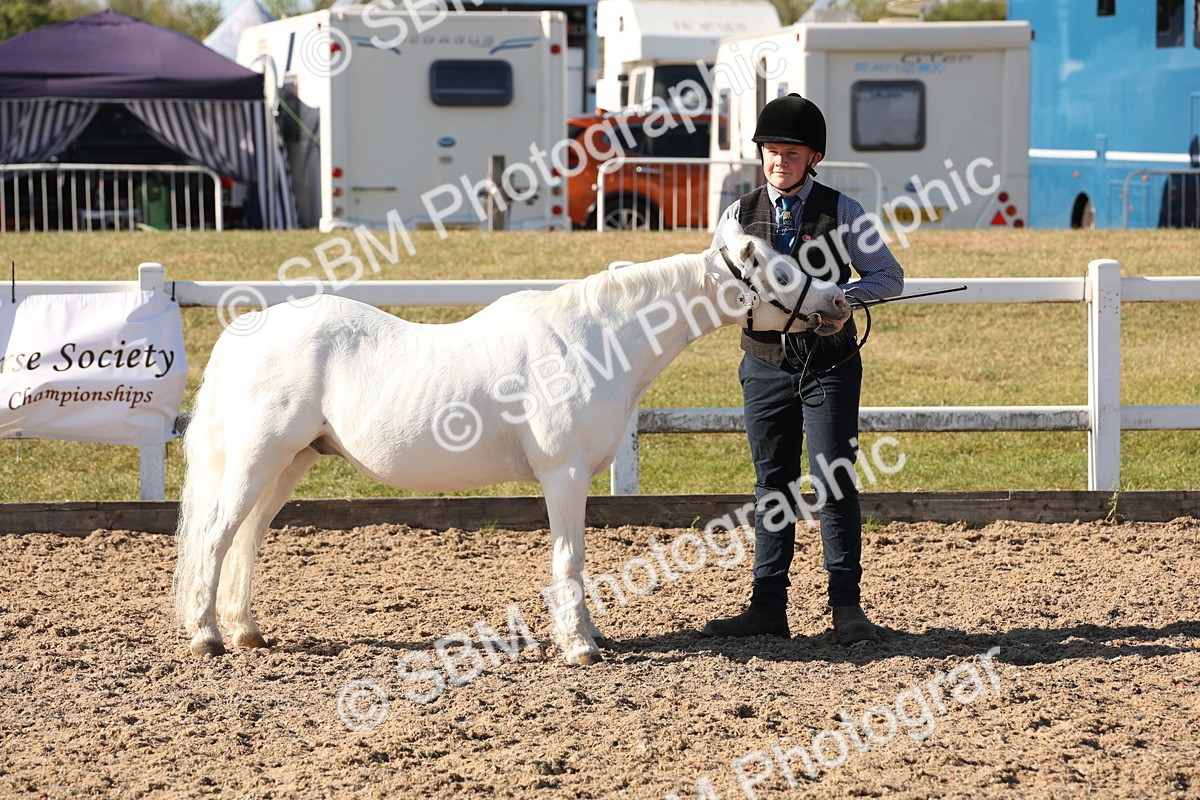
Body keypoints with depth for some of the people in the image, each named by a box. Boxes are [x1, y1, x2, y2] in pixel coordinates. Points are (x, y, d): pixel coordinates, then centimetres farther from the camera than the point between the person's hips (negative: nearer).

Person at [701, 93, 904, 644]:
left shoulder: (841, 212, 0)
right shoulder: (739, 215, 7)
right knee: (772, 484, 6)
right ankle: (768, 608, 9)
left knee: (834, 480, -6)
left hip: (829, 363, -2)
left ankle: (846, 605, -1)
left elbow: (889, 275, 0)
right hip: (765, 365, 3)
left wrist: (845, 299, -20)